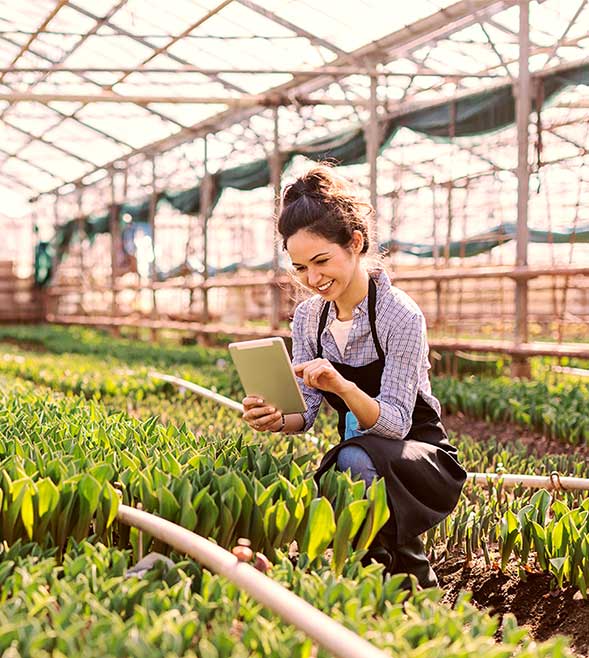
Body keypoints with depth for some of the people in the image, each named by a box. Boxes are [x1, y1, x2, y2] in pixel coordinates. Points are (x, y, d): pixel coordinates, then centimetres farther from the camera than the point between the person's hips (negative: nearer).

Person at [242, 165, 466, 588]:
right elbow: (306, 410, -2)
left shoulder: (400, 315, -20)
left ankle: (414, 583, -15)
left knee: (356, 458, -39)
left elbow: (395, 422, -23)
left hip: (424, 461, -5)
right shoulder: (308, 316, -1)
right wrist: (277, 420, -26)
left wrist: (343, 386, -43)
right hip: (359, 461, 5)